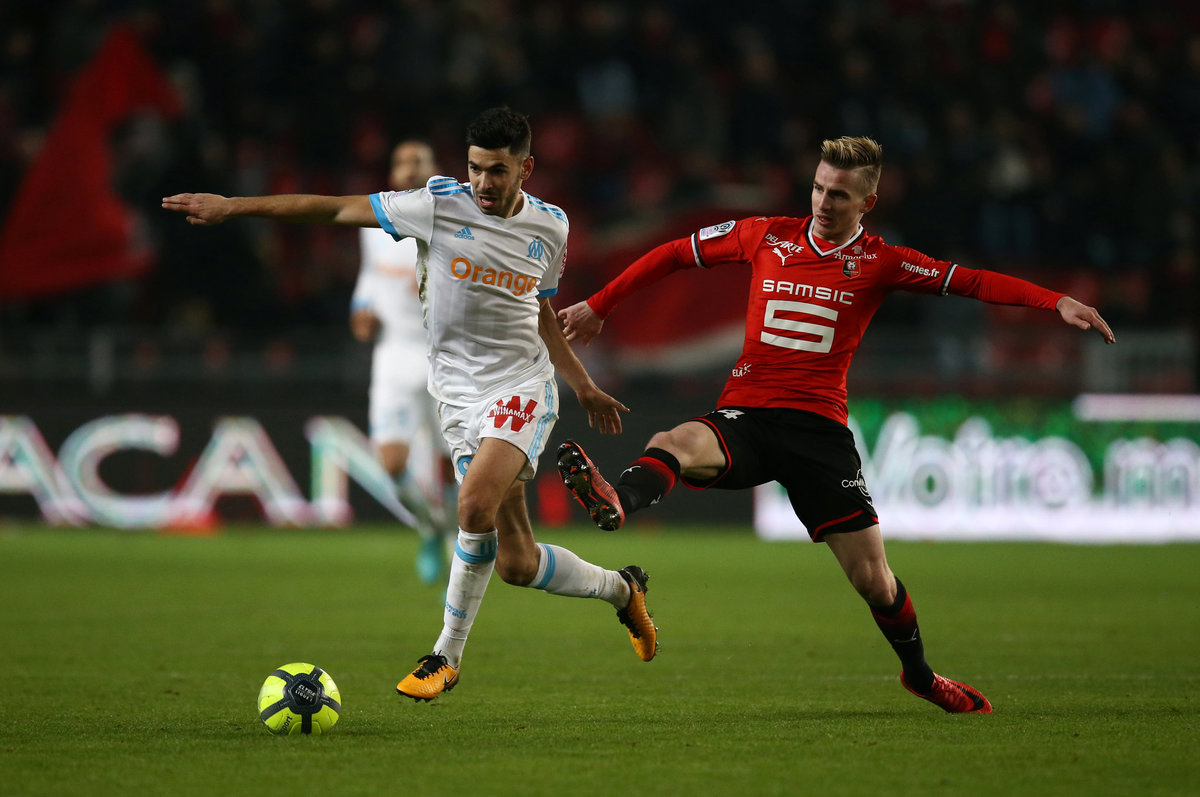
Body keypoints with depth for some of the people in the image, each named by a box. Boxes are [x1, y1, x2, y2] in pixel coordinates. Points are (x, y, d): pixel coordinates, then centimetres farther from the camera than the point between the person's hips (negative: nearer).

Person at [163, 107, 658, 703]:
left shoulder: (550, 227, 3)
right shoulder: (439, 206, -6)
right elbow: (336, 209, -6)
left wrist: (583, 386, 23)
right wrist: (232, 206, -9)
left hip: (521, 388, -1)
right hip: (458, 393, 1)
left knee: (475, 505, -28)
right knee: (516, 563, 0)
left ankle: (447, 654, -10)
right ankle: (619, 588, 29)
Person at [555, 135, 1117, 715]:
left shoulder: (879, 263, 5)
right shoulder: (765, 237, 8)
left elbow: (975, 283, 1)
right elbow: (674, 255, 18)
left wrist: (1056, 302, -12)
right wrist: (599, 305, 20)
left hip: (819, 427, 0)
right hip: (744, 416, 0)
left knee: (872, 577, -2)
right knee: (678, 445, -36)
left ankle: (919, 673, 24)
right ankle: (615, 505, -66)